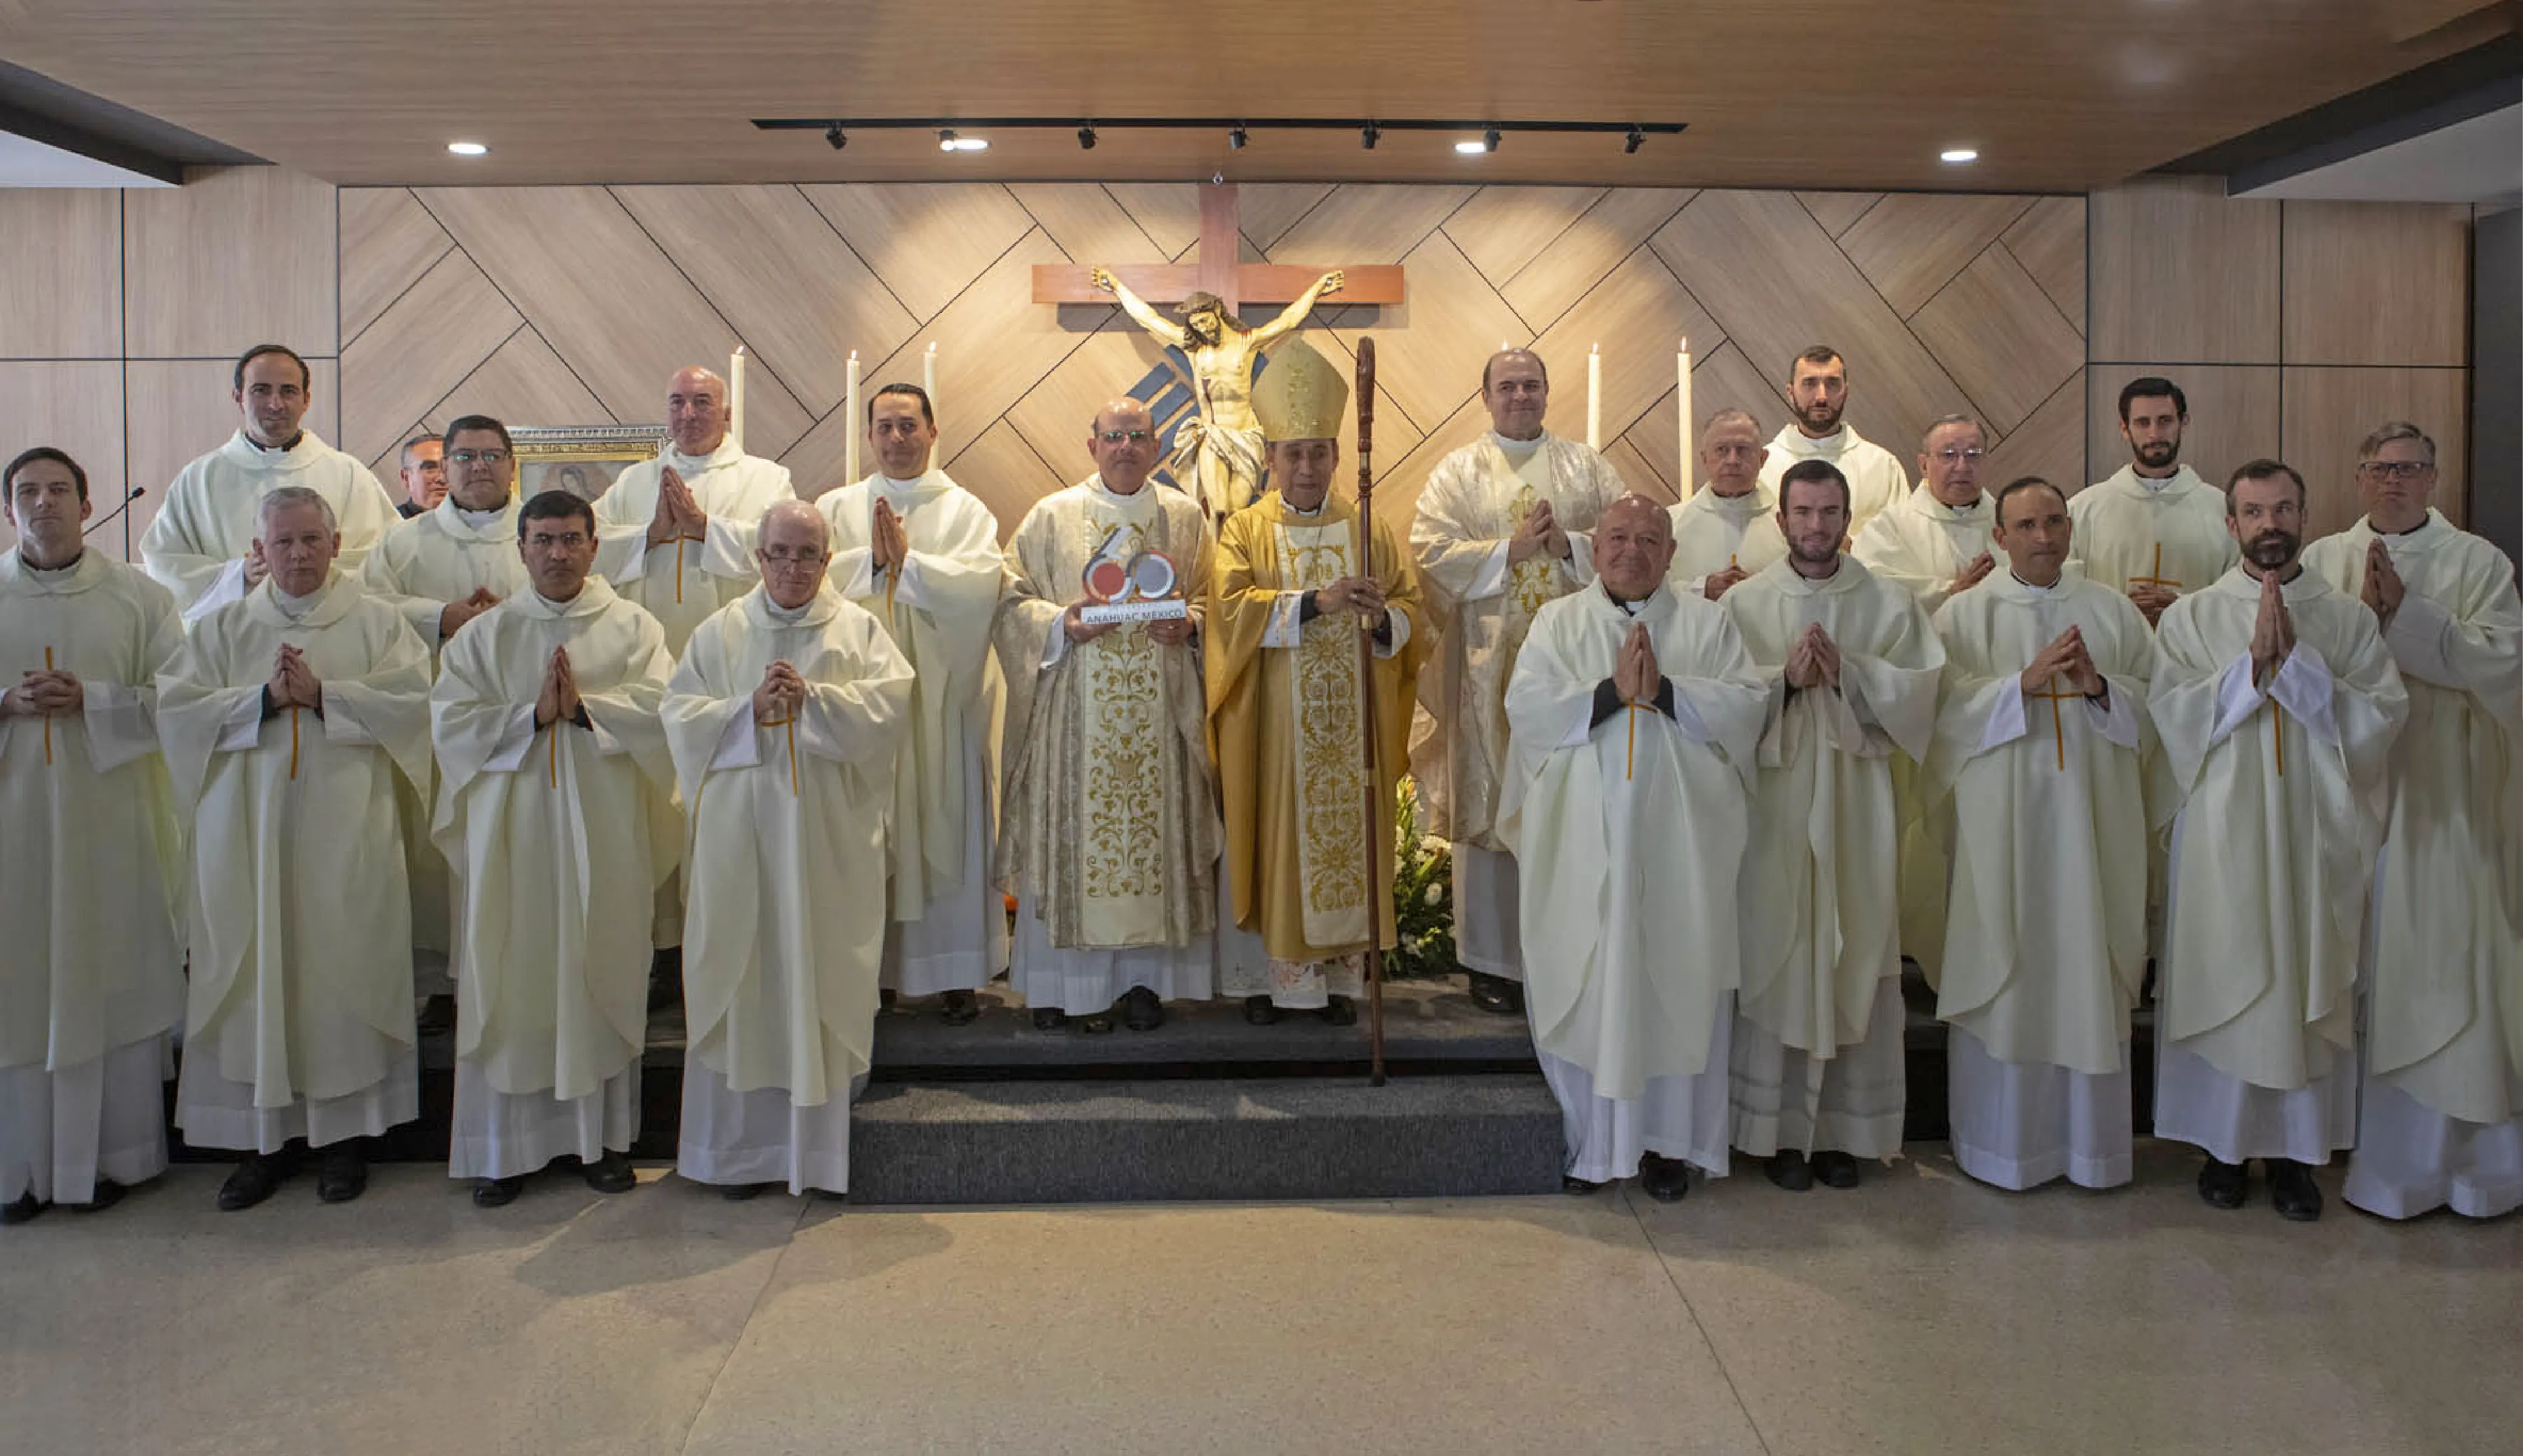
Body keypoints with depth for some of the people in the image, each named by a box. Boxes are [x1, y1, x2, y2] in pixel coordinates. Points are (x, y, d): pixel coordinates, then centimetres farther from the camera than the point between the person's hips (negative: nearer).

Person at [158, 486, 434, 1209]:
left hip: (346, 833, -2)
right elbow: (176, 708, 1)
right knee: (255, 977, 2)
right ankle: (267, 1136, 12)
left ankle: (344, 1133, 10)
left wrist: (322, 694, -13)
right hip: (248, 831, 2)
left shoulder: (377, 622, 7)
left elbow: (414, 702, -6)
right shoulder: (221, 628, 13)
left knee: (342, 970, 0)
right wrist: (264, 698, -11)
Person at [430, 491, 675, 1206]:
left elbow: (664, 708, -8)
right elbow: (450, 720, -3)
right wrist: (535, 713, -13)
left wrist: (584, 706, -18)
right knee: (510, 982, 2)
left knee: (601, 978, 5)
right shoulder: (483, 634, 9)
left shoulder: (633, 628, 6)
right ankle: (503, 1147, 12)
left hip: (603, 833, 0)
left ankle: (604, 1135, 17)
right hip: (512, 832, 1)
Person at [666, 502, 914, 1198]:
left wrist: (814, 697, -17)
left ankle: (818, 1135, 11)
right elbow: (681, 716, 2)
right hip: (742, 833, 1)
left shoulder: (860, 630, 8)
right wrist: (751, 708, -14)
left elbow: (892, 707, -6)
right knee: (746, 977, 2)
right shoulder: (720, 633, 11)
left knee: (825, 974, 1)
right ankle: (744, 1143, 11)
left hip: (831, 835, -1)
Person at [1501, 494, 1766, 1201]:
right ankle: (1590, 1137, 15)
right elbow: (1526, 708, -5)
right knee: (1586, 981, 2)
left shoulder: (1706, 620, 10)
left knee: (1676, 979, 2)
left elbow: (1749, 704, -3)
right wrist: (1612, 690, -14)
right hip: (1583, 841, 0)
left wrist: (1665, 690, -14)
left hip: (1680, 841, 0)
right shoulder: (1558, 621, 10)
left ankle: (1666, 1141, 15)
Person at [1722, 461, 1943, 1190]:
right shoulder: (1744, 604, 5)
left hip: (1857, 808, 1)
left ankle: (1843, 1128, 15)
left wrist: (1848, 672, -15)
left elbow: (1918, 695, -3)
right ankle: (1780, 1129, 11)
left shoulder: (1891, 605, 7)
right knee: (1776, 958, 0)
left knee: (1854, 959, 4)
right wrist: (1785, 679, -16)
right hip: (1774, 807, -1)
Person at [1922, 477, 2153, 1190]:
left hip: (2092, 821, 2)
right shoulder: (1965, 614, 3)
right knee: (2002, 975, 1)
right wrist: (2025, 682, -19)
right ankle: (2003, 1141, 14)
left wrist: (2100, 687, -12)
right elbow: (1948, 708, -7)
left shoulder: (2113, 611, 10)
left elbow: (2154, 701, 6)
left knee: (2088, 975, 5)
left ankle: (2089, 1139, 18)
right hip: (2003, 823, -2)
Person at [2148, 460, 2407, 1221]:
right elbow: (2172, 714, -7)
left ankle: (2295, 1148, 18)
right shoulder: (2190, 617, 4)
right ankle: (2225, 1143, 17)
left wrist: (2298, 662, -15)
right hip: (2222, 835, -1)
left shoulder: (2350, 619, 6)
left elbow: (2383, 716, -6)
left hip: (2318, 835, 1)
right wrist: (2252, 666, -16)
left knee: (2309, 985, 5)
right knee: (2223, 980, 3)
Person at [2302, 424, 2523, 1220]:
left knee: (2448, 959, -2)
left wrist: (2404, 612, -15)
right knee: (2359, 959, 3)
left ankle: (2455, 1148, 8)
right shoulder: (2322, 560, 10)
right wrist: (2362, 610, -13)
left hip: (2444, 792, -1)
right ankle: (2365, 1140, 14)